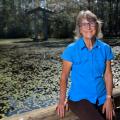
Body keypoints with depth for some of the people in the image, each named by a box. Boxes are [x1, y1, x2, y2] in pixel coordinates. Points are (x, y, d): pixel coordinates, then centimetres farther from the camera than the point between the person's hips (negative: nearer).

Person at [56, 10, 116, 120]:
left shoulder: (105, 48, 0)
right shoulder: (71, 49, -8)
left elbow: (108, 74, 3)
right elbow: (64, 76, -4)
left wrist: (109, 99, -4)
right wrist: (62, 100, -12)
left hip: (102, 98, 4)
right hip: (79, 98, -3)